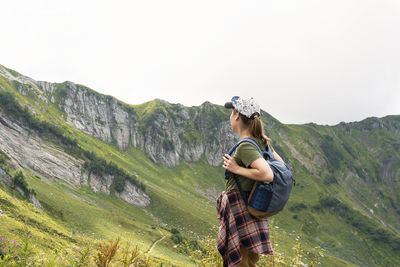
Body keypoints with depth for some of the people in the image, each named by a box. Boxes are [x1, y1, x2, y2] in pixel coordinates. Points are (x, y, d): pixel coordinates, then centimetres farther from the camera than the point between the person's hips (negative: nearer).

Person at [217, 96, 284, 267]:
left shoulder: (245, 146, -20)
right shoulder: (261, 141, 6)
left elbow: (267, 175, -31)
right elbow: (281, 164, 18)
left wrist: (237, 169, -20)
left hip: (240, 210, -9)